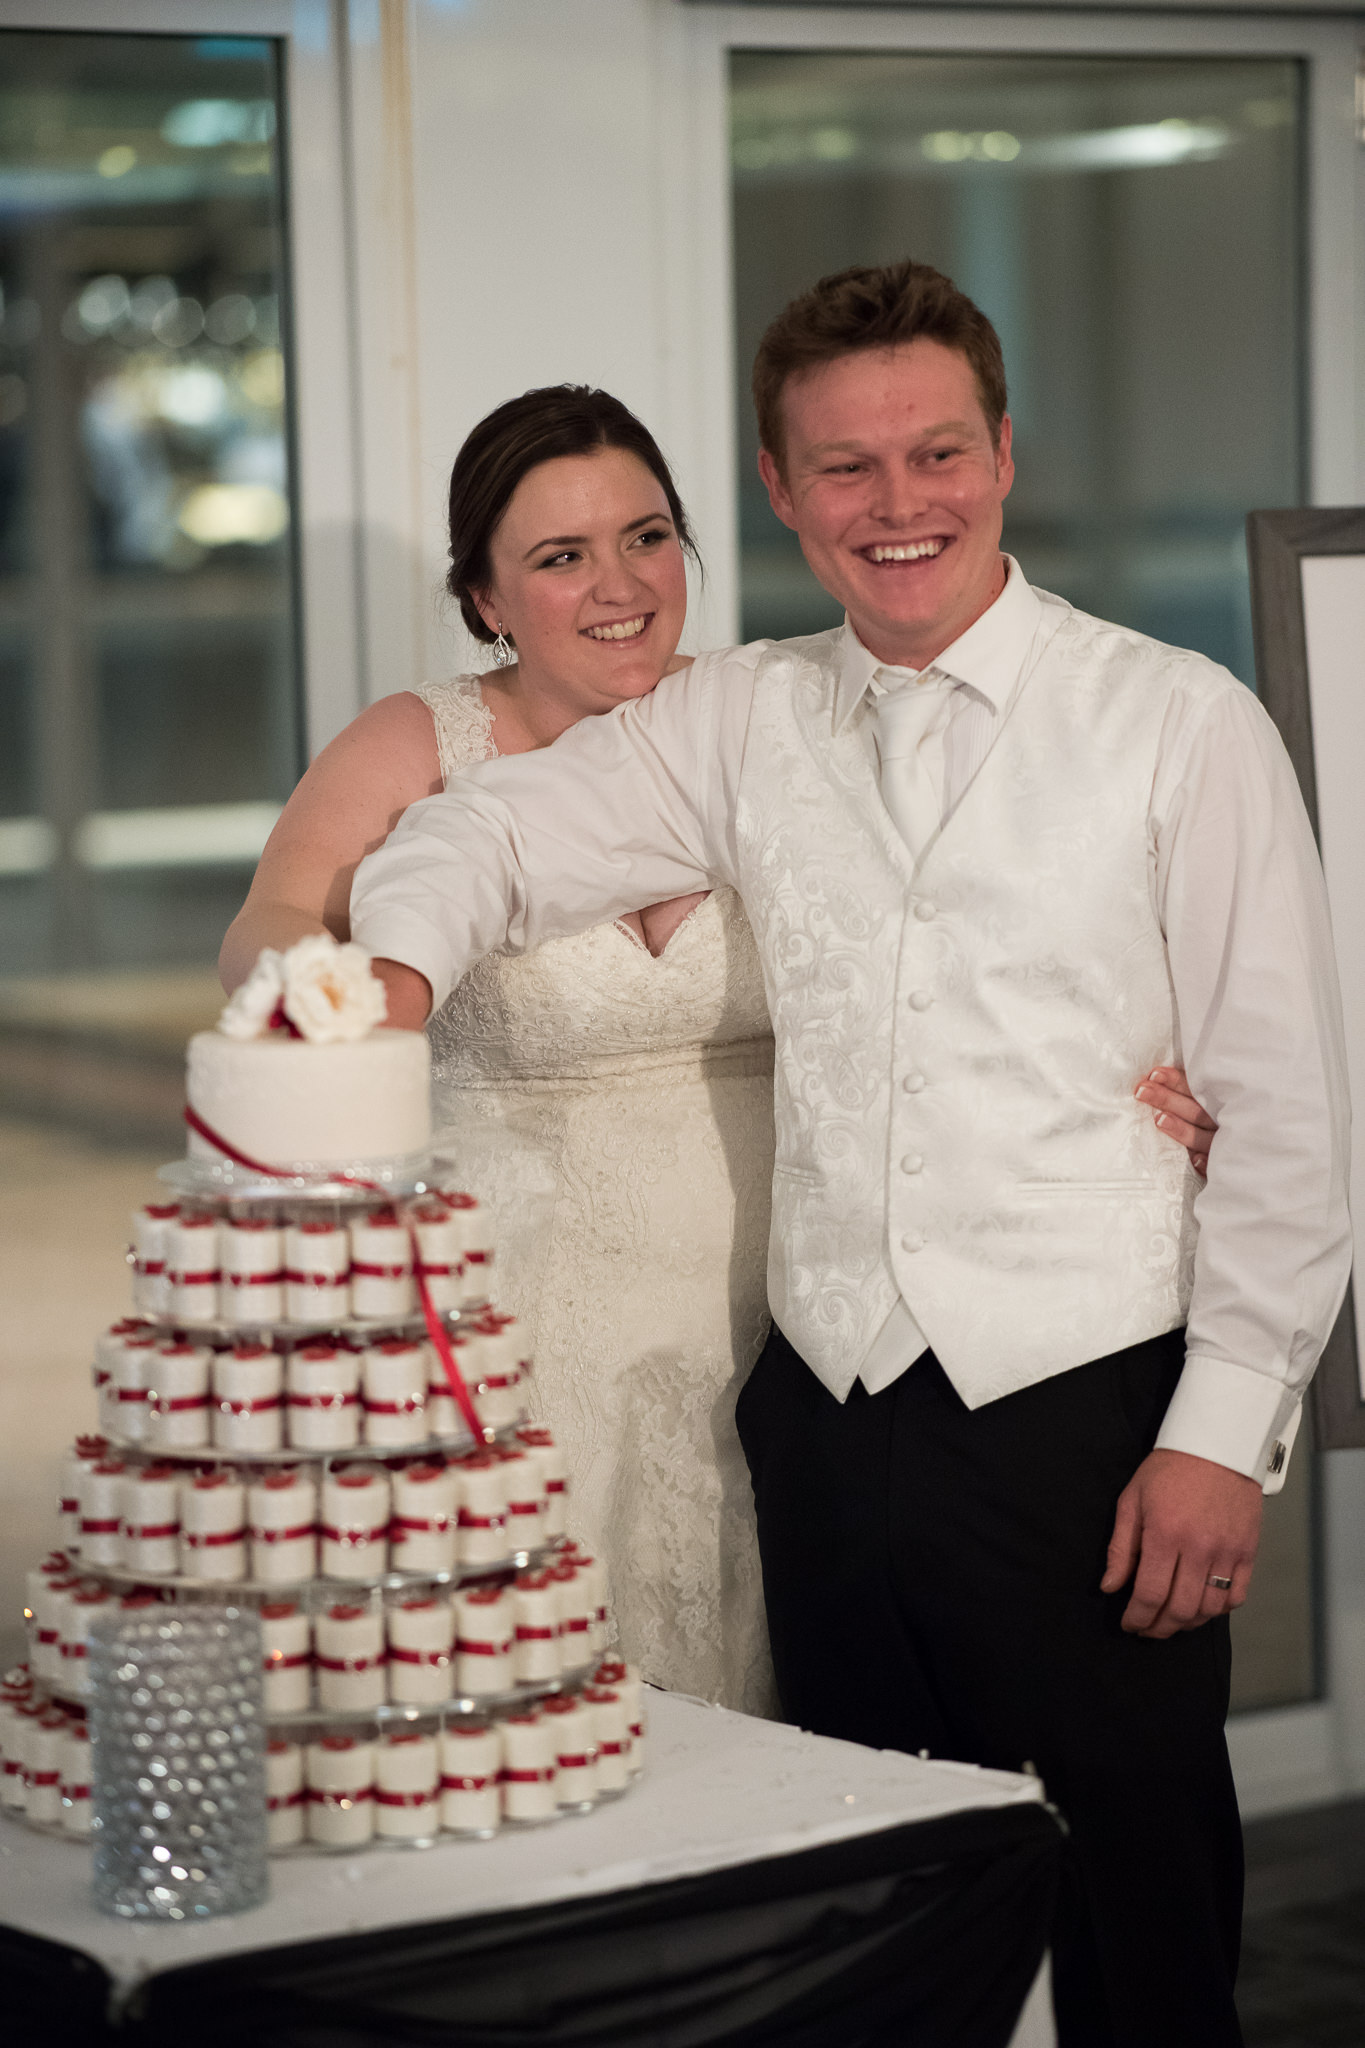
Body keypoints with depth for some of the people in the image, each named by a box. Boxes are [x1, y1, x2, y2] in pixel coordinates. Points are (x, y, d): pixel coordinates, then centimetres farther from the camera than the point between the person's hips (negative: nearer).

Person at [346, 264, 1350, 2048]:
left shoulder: (1181, 726, -2)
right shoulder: (743, 724, 10)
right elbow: (503, 827, 2)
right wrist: (398, 961, -21)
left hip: (1088, 1421, -3)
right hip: (831, 1418, 4)